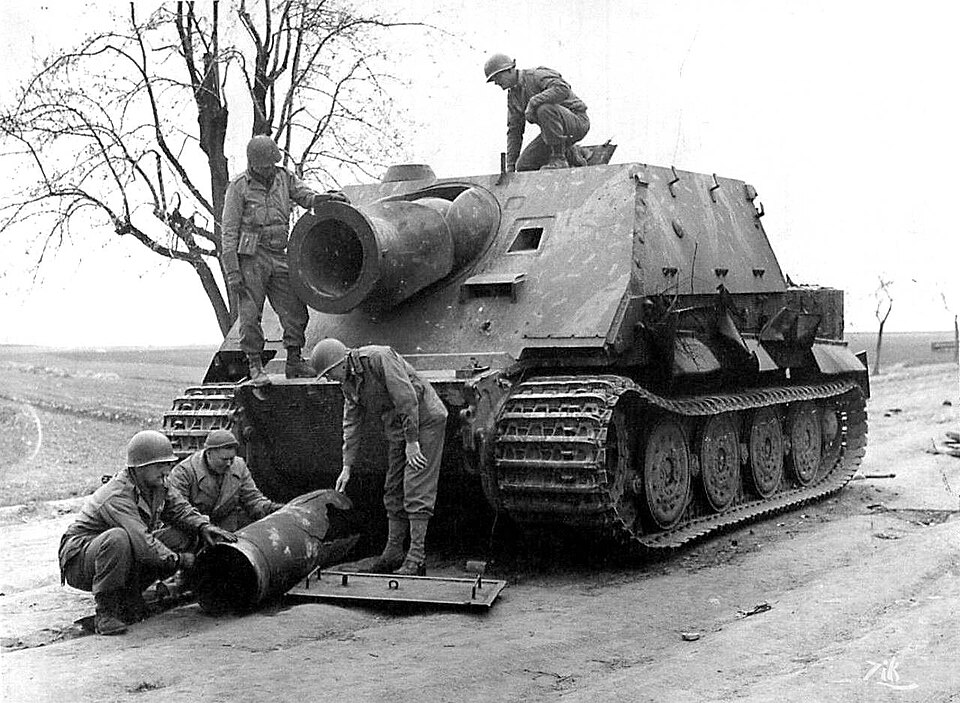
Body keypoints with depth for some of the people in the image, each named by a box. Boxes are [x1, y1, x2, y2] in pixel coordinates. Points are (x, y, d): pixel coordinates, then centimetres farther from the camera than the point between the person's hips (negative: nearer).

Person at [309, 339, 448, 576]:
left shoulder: (379, 358, -24)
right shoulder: (348, 383, 4)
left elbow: (407, 398, -26)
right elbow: (351, 423, 10)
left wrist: (412, 441, -22)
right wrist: (347, 466, 6)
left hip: (424, 418, -9)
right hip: (396, 426, 9)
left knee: (416, 489, -12)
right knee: (393, 489, 8)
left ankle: (416, 557, -13)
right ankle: (393, 553, 15)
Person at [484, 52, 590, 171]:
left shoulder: (537, 75, -16)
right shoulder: (513, 96, 9)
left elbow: (563, 90, -36)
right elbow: (514, 130, 11)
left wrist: (532, 102, -33)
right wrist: (510, 166, 6)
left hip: (576, 121, -8)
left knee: (544, 109, -37)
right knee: (523, 166, -3)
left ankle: (559, 158, -23)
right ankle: (569, 155, 12)